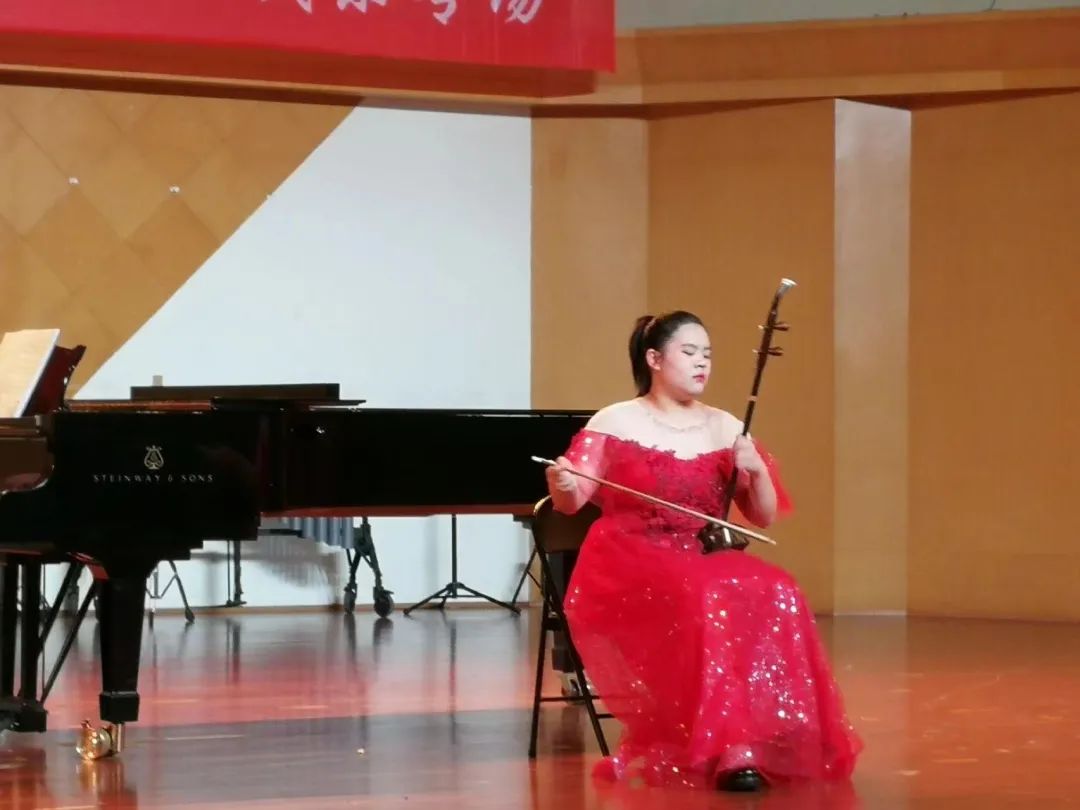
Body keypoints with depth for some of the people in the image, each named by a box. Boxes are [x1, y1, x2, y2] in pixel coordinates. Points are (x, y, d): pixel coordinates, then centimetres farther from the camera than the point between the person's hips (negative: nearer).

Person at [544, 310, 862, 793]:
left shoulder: (725, 429, 12)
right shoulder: (616, 422, 1)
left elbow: (764, 517, 11)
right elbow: (571, 502, -7)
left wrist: (757, 470, -9)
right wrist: (562, 485, -30)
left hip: (703, 563, 4)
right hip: (627, 571, -4)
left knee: (774, 599, -28)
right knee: (708, 602, -36)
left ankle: (747, 744, -26)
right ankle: (709, 750, -27)